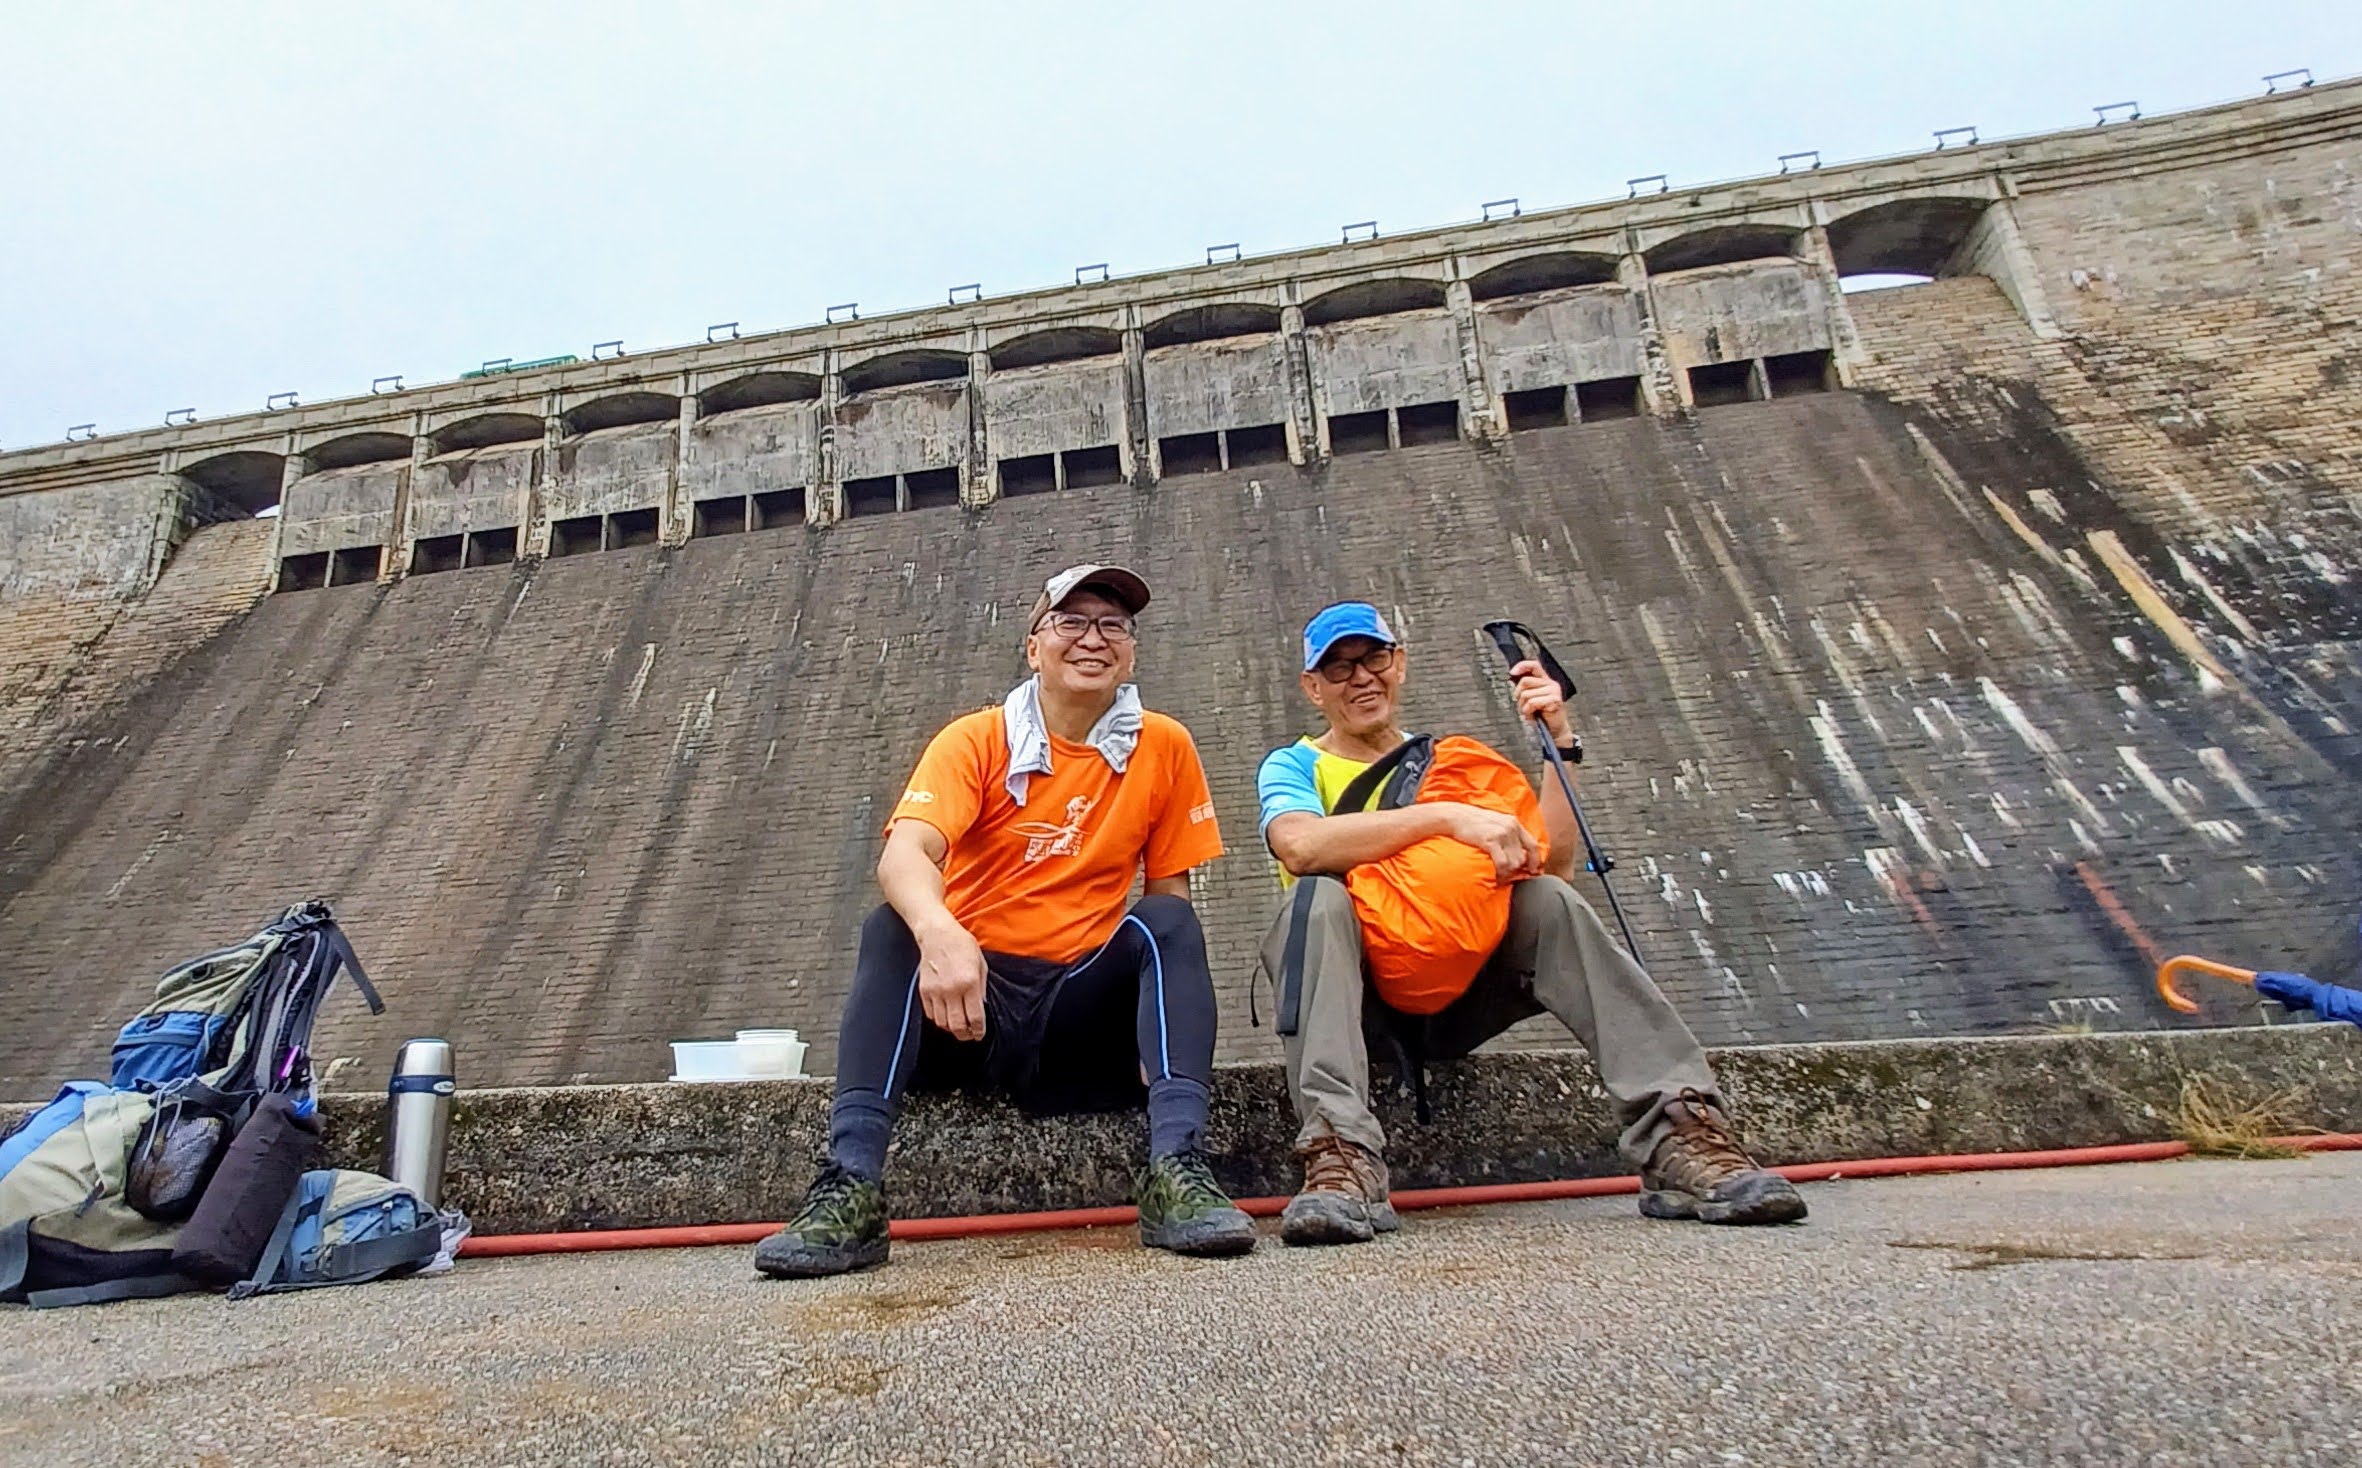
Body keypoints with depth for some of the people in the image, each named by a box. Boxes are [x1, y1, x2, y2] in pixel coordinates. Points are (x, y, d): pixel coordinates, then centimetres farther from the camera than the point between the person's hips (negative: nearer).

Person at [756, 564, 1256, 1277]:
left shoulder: (1164, 747, 1)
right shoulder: (977, 739, -4)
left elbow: (1170, 893, 4)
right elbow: (904, 853, -22)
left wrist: (1172, 1001, -15)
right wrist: (937, 932, -46)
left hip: (1083, 1002, 1)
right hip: (968, 987, 0)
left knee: (1166, 921, -24)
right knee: (893, 928, -27)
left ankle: (1176, 1173, -34)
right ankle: (850, 1188, -31)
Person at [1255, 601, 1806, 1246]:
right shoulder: (1293, 766, 8)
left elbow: (1552, 862, 4)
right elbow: (1301, 847, -20)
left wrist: (1561, 744, -5)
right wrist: (1449, 816, -27)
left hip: (1456, 988, 3)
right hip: (1357, 992, -2)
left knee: (1547, 898, -23)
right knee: (1319, 898, -32)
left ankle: (1678, 1133, -31)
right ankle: (1341, 1157, -46)